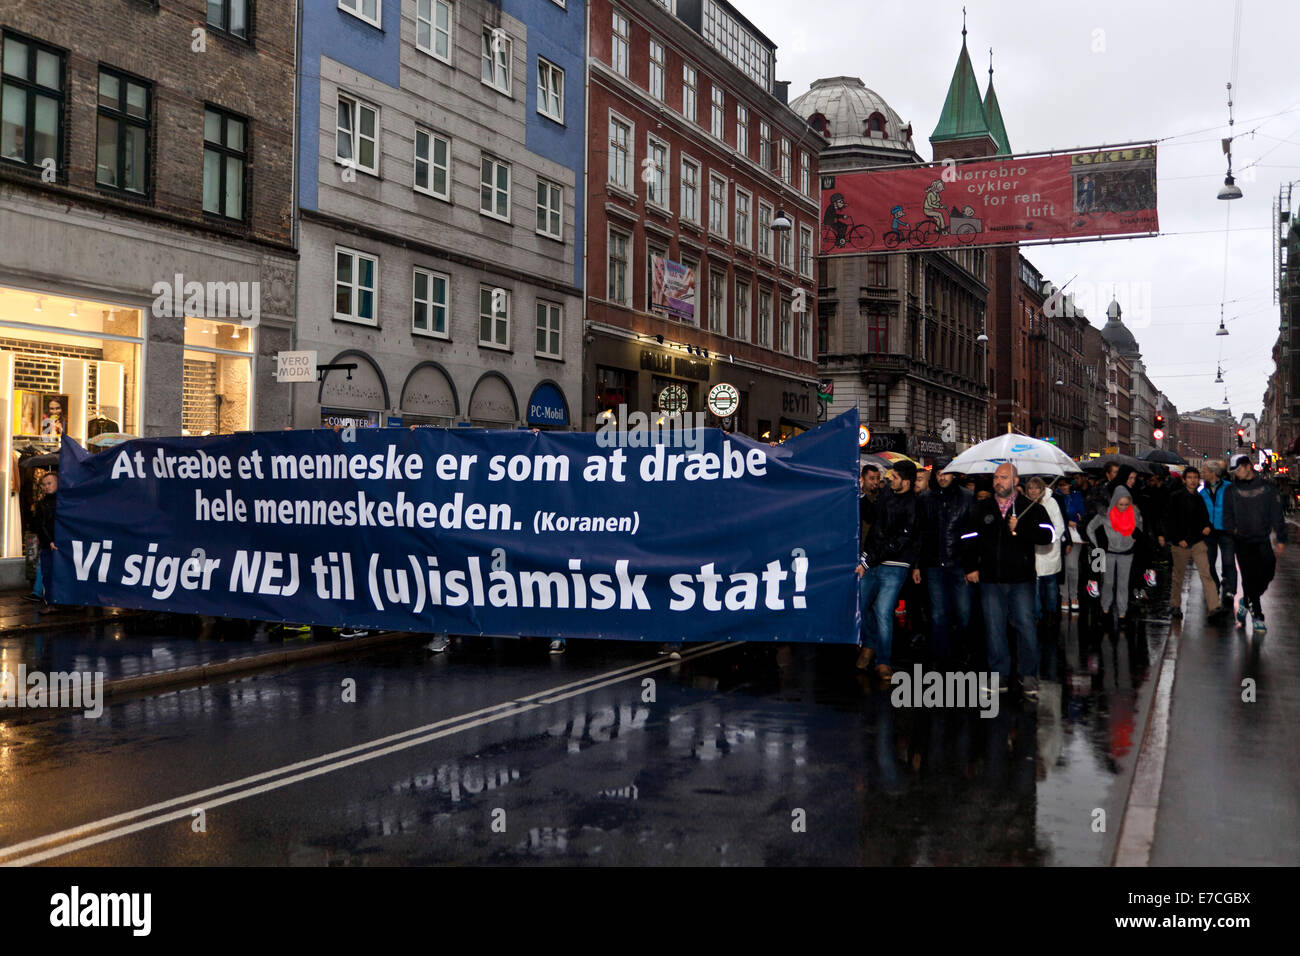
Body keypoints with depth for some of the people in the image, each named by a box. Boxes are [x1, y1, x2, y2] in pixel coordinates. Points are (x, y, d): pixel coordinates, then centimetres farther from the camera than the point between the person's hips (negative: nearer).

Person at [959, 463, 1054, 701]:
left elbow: (1047, 536, -8)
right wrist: (970, 567, 3)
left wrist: (1019, 528, -17)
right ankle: (1000, 676, 14)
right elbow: (968, 539, 12)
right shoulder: (981, 509, 11)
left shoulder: (1031, 508, 4)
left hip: (1021, 579, -2)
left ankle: (1028, 676, 7)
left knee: (1025, 625, -6)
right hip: (990, 580, 2)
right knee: (994, 628, 4)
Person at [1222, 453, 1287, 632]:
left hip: (1263, 541, 1)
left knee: (1267, 574, -4)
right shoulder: (1232, 491, 6)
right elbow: (1227, 516, 9)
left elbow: (1277, 515, 4)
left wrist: (1281, 539, -1)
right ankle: (1257, 617, 3)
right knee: (1249, 578, -6)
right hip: (1242, 542, -1)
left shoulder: (1267, 488, 5)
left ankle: (1246, 602, 23)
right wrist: (1233, 529, -9)